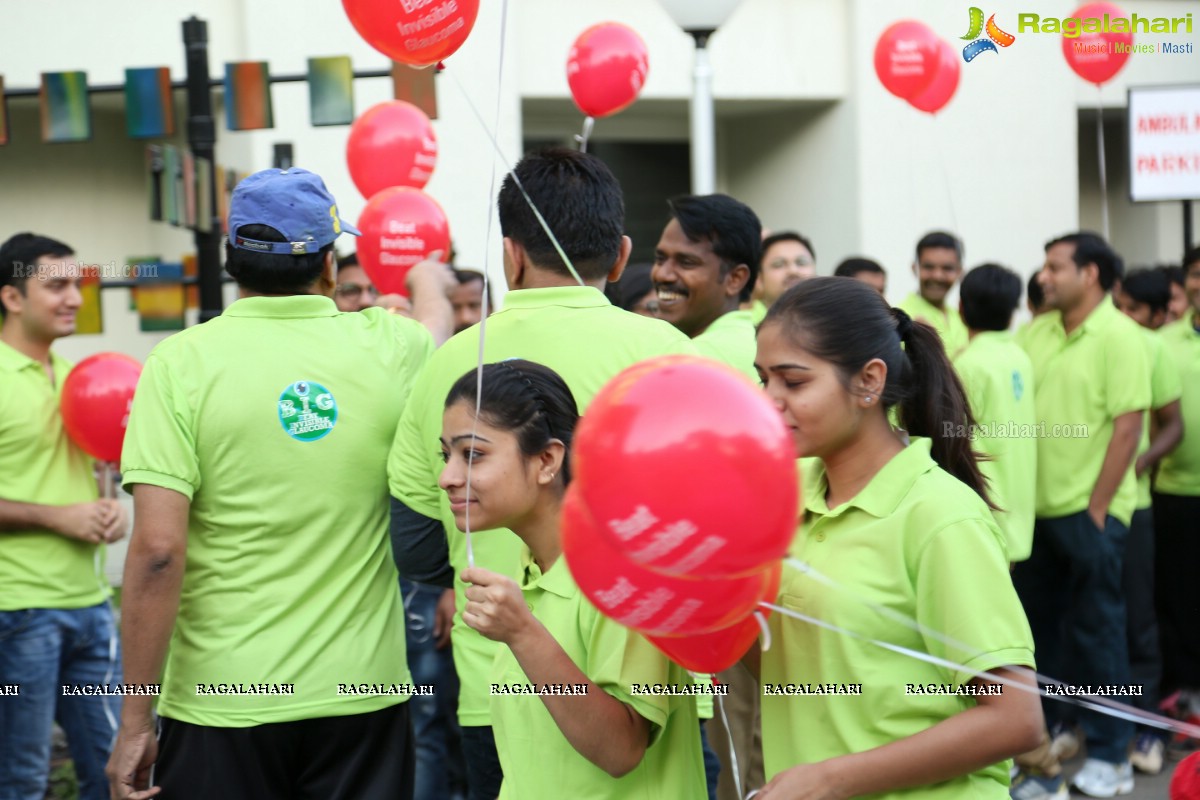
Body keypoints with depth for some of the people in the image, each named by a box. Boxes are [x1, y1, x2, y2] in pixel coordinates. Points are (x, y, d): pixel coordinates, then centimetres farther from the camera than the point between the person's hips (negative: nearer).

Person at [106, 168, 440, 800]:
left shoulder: (182, 362, -9)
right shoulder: (385, 348, -1)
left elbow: (157, 550, -15)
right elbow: (436, 339, 26)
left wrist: (135, 719, -8)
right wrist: (427, 279, 49)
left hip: (222, 701, -2)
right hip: (363, 694, 2)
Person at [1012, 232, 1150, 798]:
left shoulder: (1119, 336, -9)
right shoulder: (1036, 333, 7)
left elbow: (1128, 426, -13)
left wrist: (1096, 507, -14)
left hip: (1089, 510, -6)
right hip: (1037, 505, 6)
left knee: (1095, 629, 1)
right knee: (1038, 620, 15)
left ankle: (1109, 755, 12)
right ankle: (1043, 729, 31)